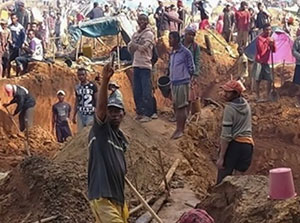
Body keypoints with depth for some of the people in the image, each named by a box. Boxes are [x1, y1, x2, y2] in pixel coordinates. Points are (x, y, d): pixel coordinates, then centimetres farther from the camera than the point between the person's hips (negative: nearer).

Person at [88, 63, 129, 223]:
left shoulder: (121, 138, 17)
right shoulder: (100, 129, -3)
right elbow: (100, 106, -21)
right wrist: (105, 81, -35)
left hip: (118, 197, 8)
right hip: (102, 197, -8)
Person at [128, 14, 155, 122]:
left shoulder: (149, 34, -3)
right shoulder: (135, 34, 17)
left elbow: (143, 48, -13)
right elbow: (130, 48, 9)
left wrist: (135, 45, 0)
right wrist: (138, 46, -8)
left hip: (145, 65, -7)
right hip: (136, 65, 7)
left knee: (146, 91, -7)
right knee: (137, 91, 8)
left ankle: (147, 114, -4)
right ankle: (140, 112, 16)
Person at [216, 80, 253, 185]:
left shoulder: (229, 108, -13)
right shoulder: (246, 104, 8)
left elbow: (226, 136, -15)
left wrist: (221, 157, -14)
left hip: (234, 144, -7)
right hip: (248, 144, 8)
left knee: (223, 179, -1)